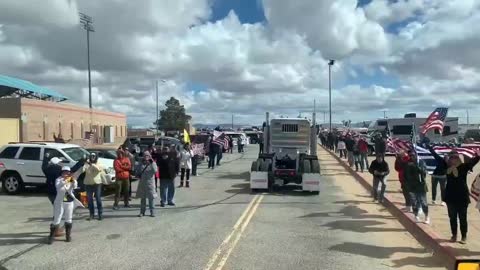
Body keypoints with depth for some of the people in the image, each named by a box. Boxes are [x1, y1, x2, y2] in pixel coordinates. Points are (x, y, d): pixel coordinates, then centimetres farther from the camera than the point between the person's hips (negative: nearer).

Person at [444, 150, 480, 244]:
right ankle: (454, 235, 28)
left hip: (462, 197, -3)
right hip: (450, 197, 3)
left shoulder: (463, 167, -10)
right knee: (452, 217, 14)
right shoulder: (447, 167, -3)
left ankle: (464, 237, 21)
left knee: (462, 218, 8)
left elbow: (472, 162, -26)